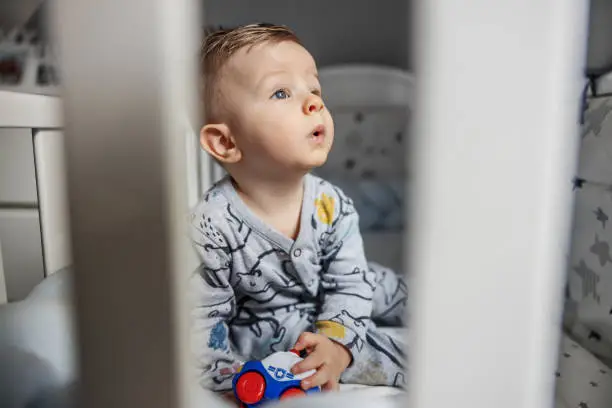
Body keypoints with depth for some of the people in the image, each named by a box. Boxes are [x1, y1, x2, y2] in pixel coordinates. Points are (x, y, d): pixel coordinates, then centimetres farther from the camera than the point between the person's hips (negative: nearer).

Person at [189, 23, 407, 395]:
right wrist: (234, 378, -23)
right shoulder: (211, 227, -28)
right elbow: (202, 317, -19)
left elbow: (347, 284, -13)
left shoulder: (332, 204, -16)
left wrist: (337, 343, -27)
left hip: (330, 308, 5)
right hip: (265, 330, -5)